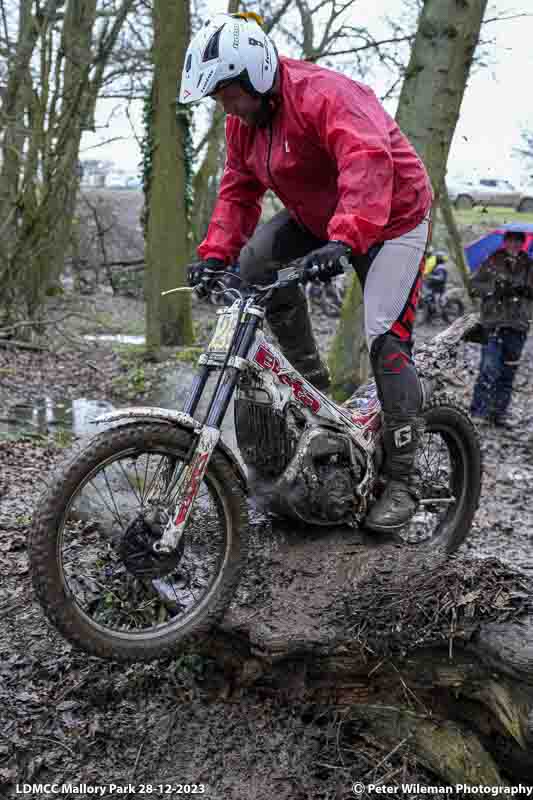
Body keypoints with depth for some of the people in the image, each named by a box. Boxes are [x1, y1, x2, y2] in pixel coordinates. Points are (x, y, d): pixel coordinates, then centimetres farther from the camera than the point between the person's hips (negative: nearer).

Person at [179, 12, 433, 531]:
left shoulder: (326, 95, -28)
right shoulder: (243, 120, -1)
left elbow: (368, 162, -44)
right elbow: (238, 191, 2)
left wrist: (344, 239, -58)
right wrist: (215, 253, -13)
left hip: (392, 220, -8)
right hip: (315, 219, 8)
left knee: (385, 343, -14)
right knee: (254, 264, -13)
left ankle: (400, 482, -4)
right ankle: (312, 380, 1)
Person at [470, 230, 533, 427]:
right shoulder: (492, 262, 5)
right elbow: (475, 283, 1)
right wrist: (494, 288, -14)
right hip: (494, 323, -3)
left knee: (508, 372, 8)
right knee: (489, 370, -12)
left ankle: (499, 413, 17)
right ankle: (477, 412, -7)